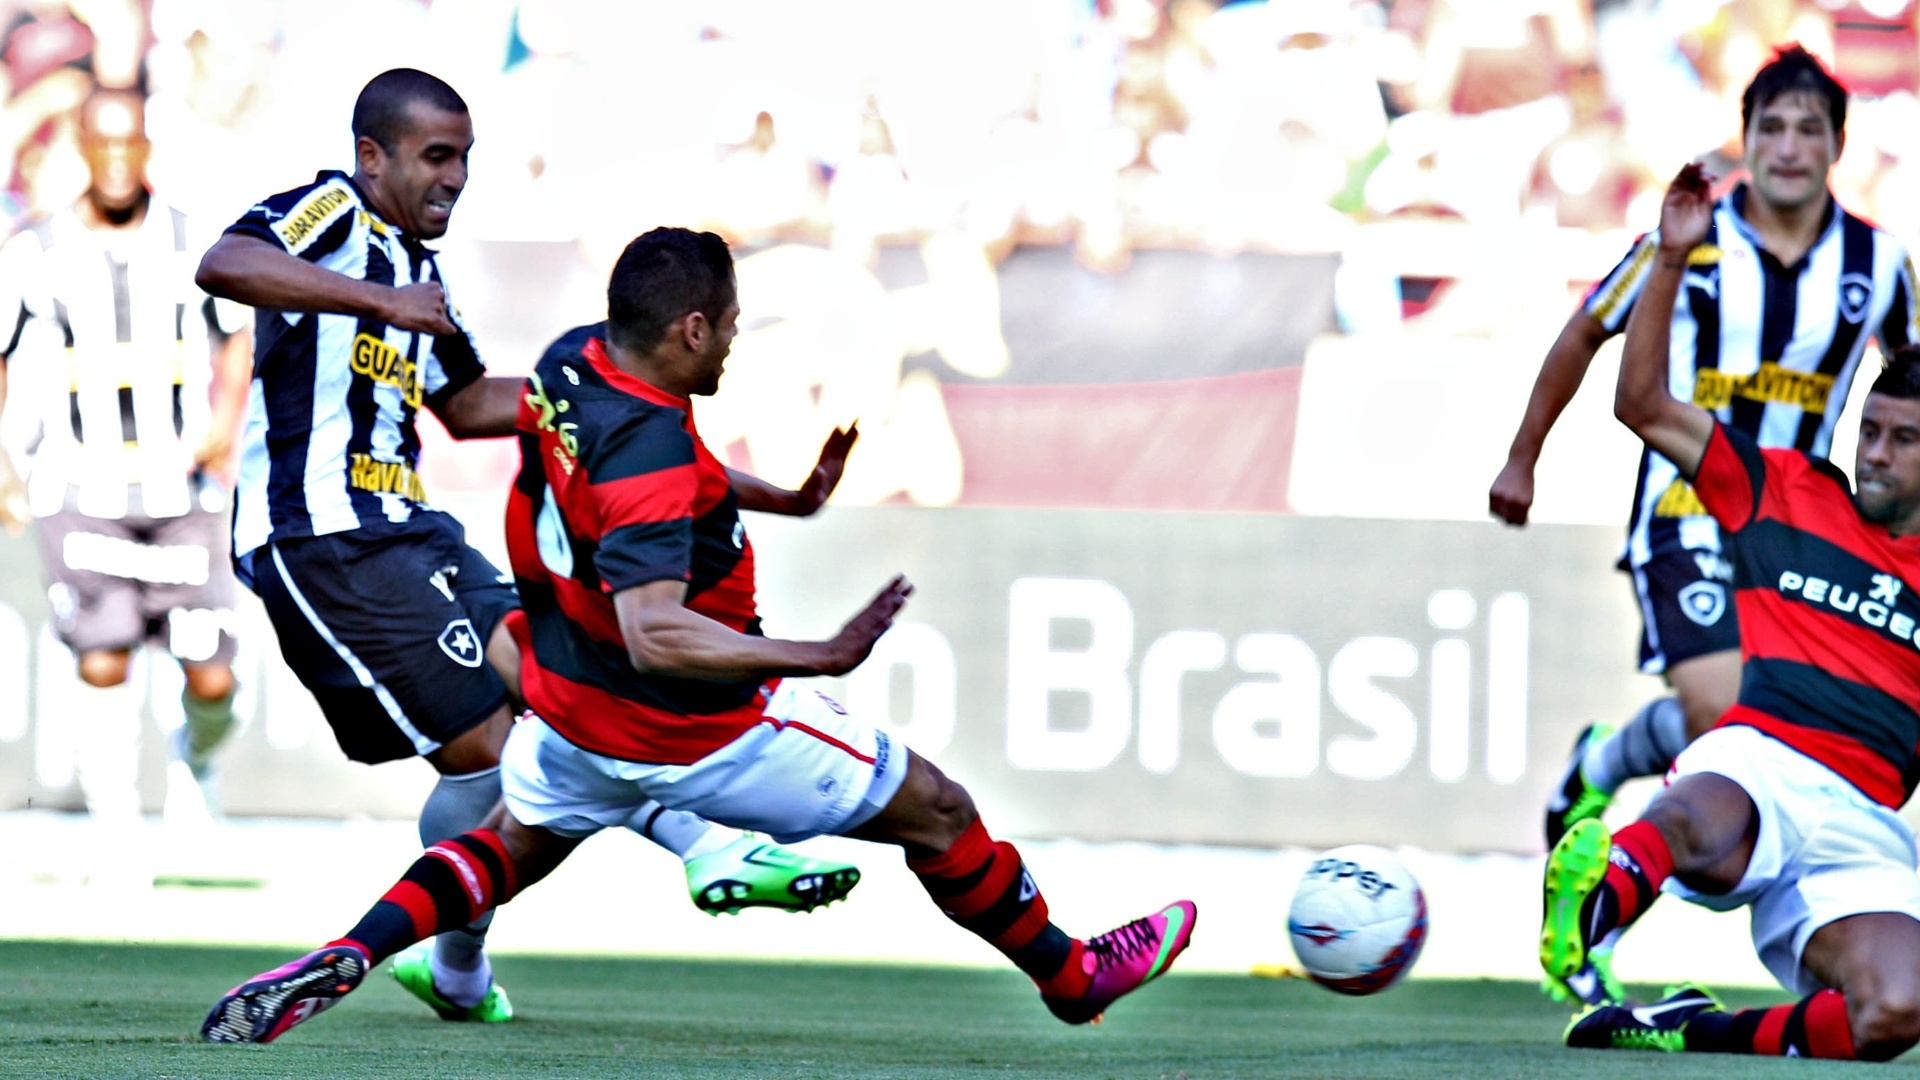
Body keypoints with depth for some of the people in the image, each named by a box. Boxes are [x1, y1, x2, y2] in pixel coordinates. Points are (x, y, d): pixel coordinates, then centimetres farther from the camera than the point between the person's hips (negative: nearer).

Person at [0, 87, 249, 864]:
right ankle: (118, 834, 0)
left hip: (183, 495, 1)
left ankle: (194, 754, 33)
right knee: (103, 663, -13)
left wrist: (226, 418, -5)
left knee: (211, 677, -1)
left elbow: (239, 340, 13)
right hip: (80, 498, -1)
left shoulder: (194, 243, 2)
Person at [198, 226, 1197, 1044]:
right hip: (693, 729, -8)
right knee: (937, 813, 10)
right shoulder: (652, 462, -35)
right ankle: (1070, 976, 28)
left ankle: (347, 957, 8)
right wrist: (820, 656, -48)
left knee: (515, 849, 31)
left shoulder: (568, 369, -8)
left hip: (571, 707, 8)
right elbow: (655, 635, -43)